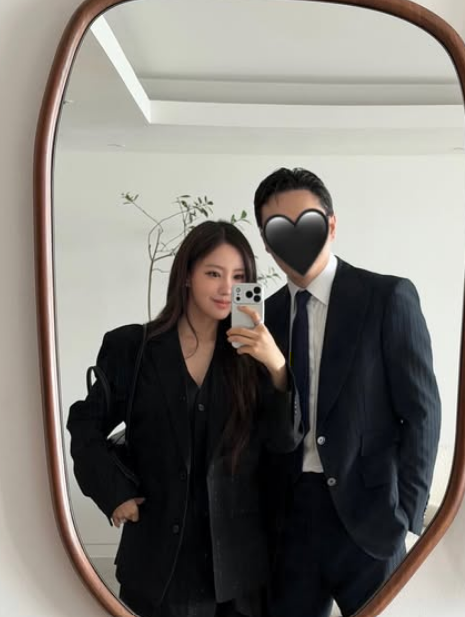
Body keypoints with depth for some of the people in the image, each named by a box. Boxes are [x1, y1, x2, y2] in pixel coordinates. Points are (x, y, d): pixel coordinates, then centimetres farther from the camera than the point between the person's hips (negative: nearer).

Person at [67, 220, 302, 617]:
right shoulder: (131, 347, -5)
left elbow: (286, 441, -11)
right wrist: (114, 493, -5)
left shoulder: (251, 353, -3)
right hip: (160, 546, -1)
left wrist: (276, 365, -24)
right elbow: (86, 423, 4)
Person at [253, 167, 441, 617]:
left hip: (367, 514, -3)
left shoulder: (388, 297, -7)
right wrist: (263, 507, 2)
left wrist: (405, 512, -9)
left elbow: (421, 412, -7)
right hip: (289, 516, 4)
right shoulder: (266, 313, 5)